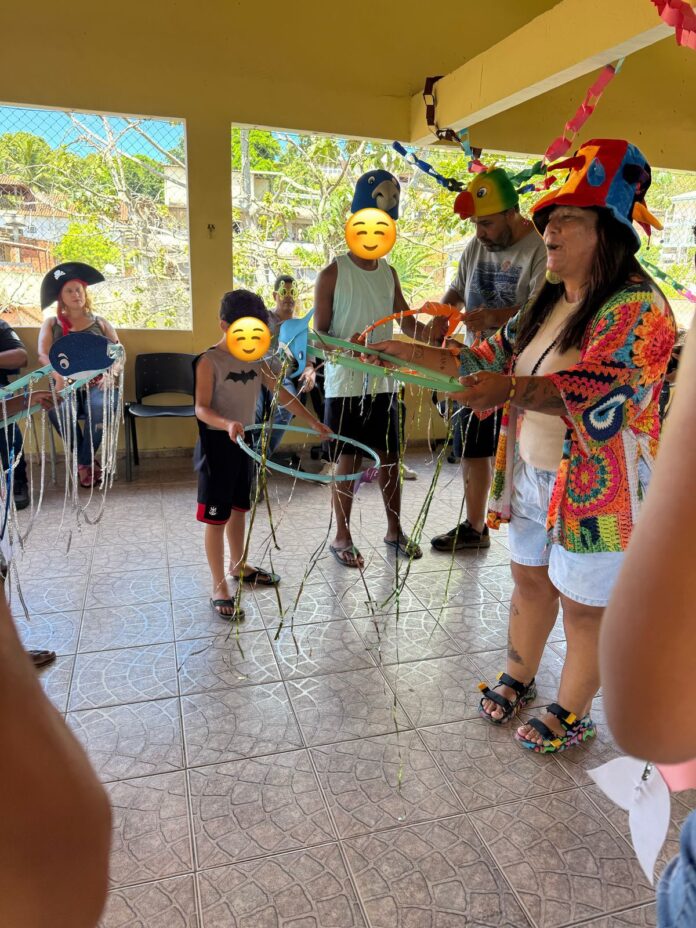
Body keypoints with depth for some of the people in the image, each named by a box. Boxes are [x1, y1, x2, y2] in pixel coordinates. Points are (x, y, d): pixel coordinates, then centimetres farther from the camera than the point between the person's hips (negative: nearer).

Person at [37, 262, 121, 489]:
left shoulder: (101, 323, 17)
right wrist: (59, 377, -24)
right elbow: (43, 354, -2)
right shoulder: (51, 324, 15)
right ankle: (86, 462, -15)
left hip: (96, 384, 0)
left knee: (101, 407, -36)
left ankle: (83, 462, -16)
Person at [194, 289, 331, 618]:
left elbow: (281, 392, 9)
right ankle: (219, 588, 8)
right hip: (218, 444, -7)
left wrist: (312, 421, 5)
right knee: (216, 518, 0)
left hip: (245, 442, 7)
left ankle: (238, 565, 37)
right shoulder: (209, 361, -15)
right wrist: (228, 424, -40)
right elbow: (201, 408, -21)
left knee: (239, 508, 20)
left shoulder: (256, 360, 4)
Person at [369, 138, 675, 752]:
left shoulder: (636, 307, -17)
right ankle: (518, 678, 44)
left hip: (595, 490, -7)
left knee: (583, 606, 10)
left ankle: (573, 715, 33)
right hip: (531, 476, 7)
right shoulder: (550, 303, 8)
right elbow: (493, 359, 11)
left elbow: (607, 396, -29)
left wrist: (514, 390, -37)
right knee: (530, 582, 21)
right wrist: (404, 351, 4)